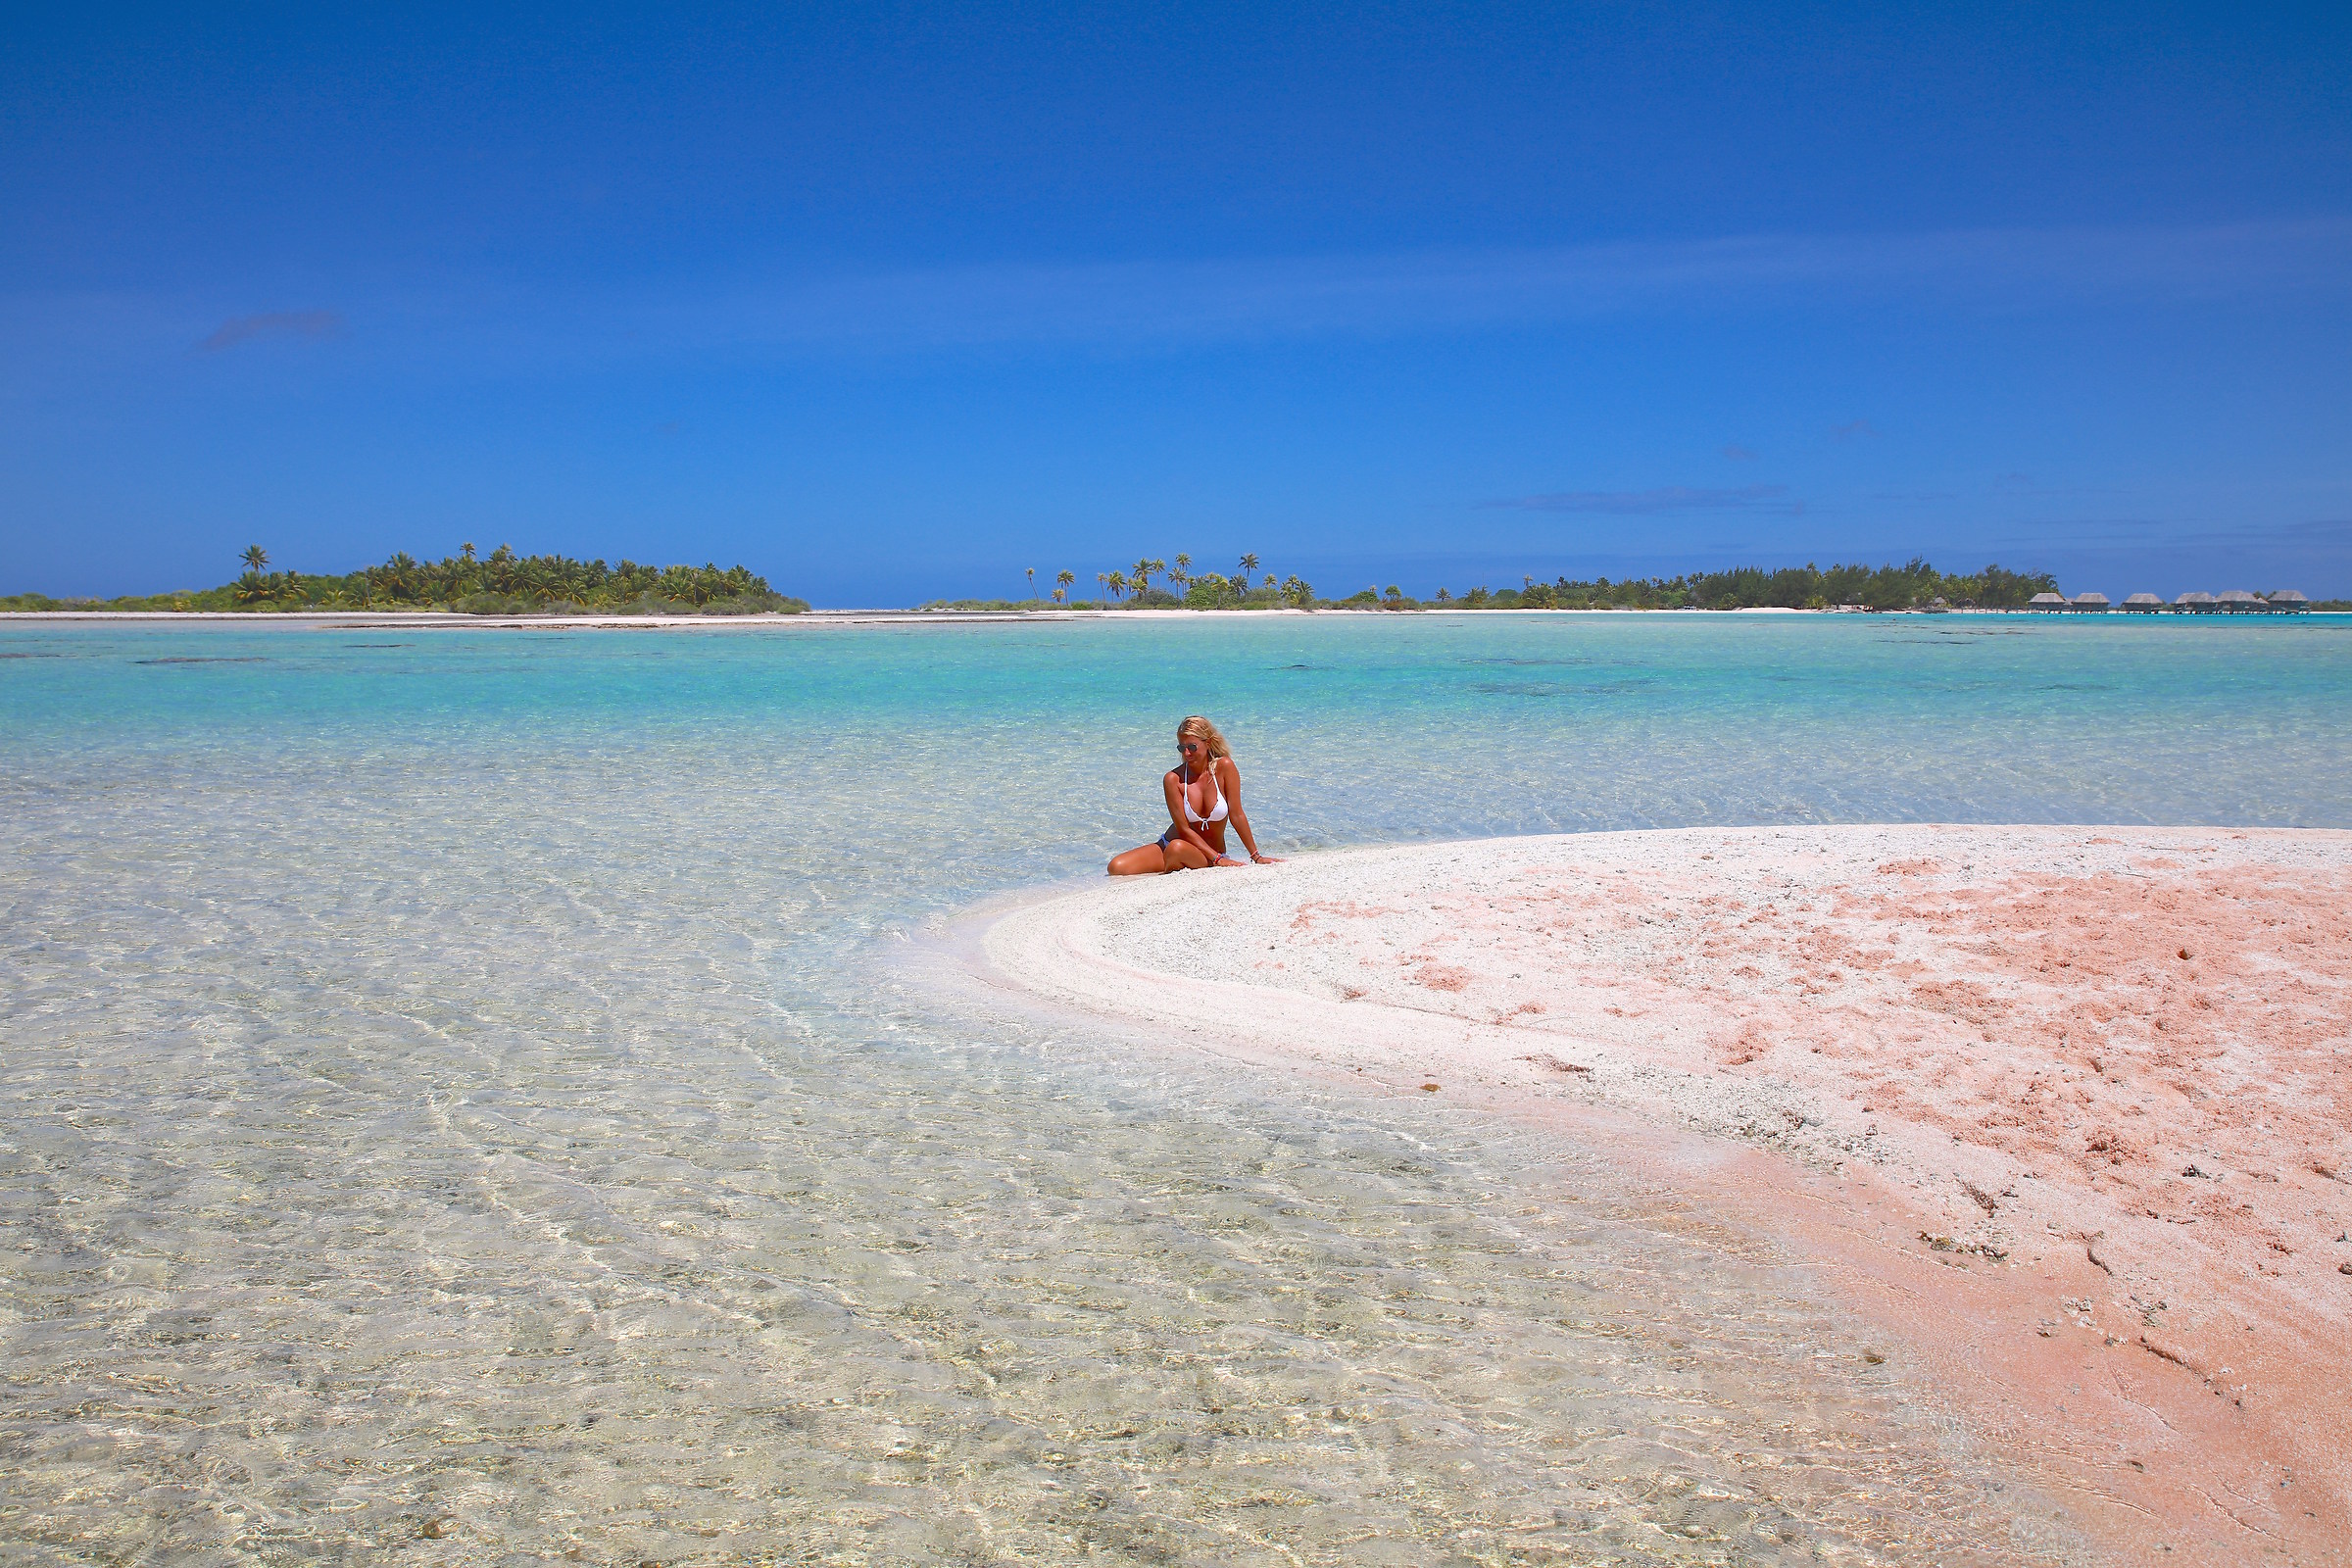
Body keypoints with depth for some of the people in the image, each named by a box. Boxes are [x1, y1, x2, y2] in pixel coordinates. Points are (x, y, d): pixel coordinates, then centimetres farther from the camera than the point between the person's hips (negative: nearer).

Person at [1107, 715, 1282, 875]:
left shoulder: (1224, 767, -11)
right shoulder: (1173, 779, -11)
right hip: (1168, 846, 2)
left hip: (1208, 857, -2)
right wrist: (1218, 859, -21)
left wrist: (1256, 856, -9)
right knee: (1117, 867, -19)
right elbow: (1184, 829, -13)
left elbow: (1237, 815, -8)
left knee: (1178, 848, -37)